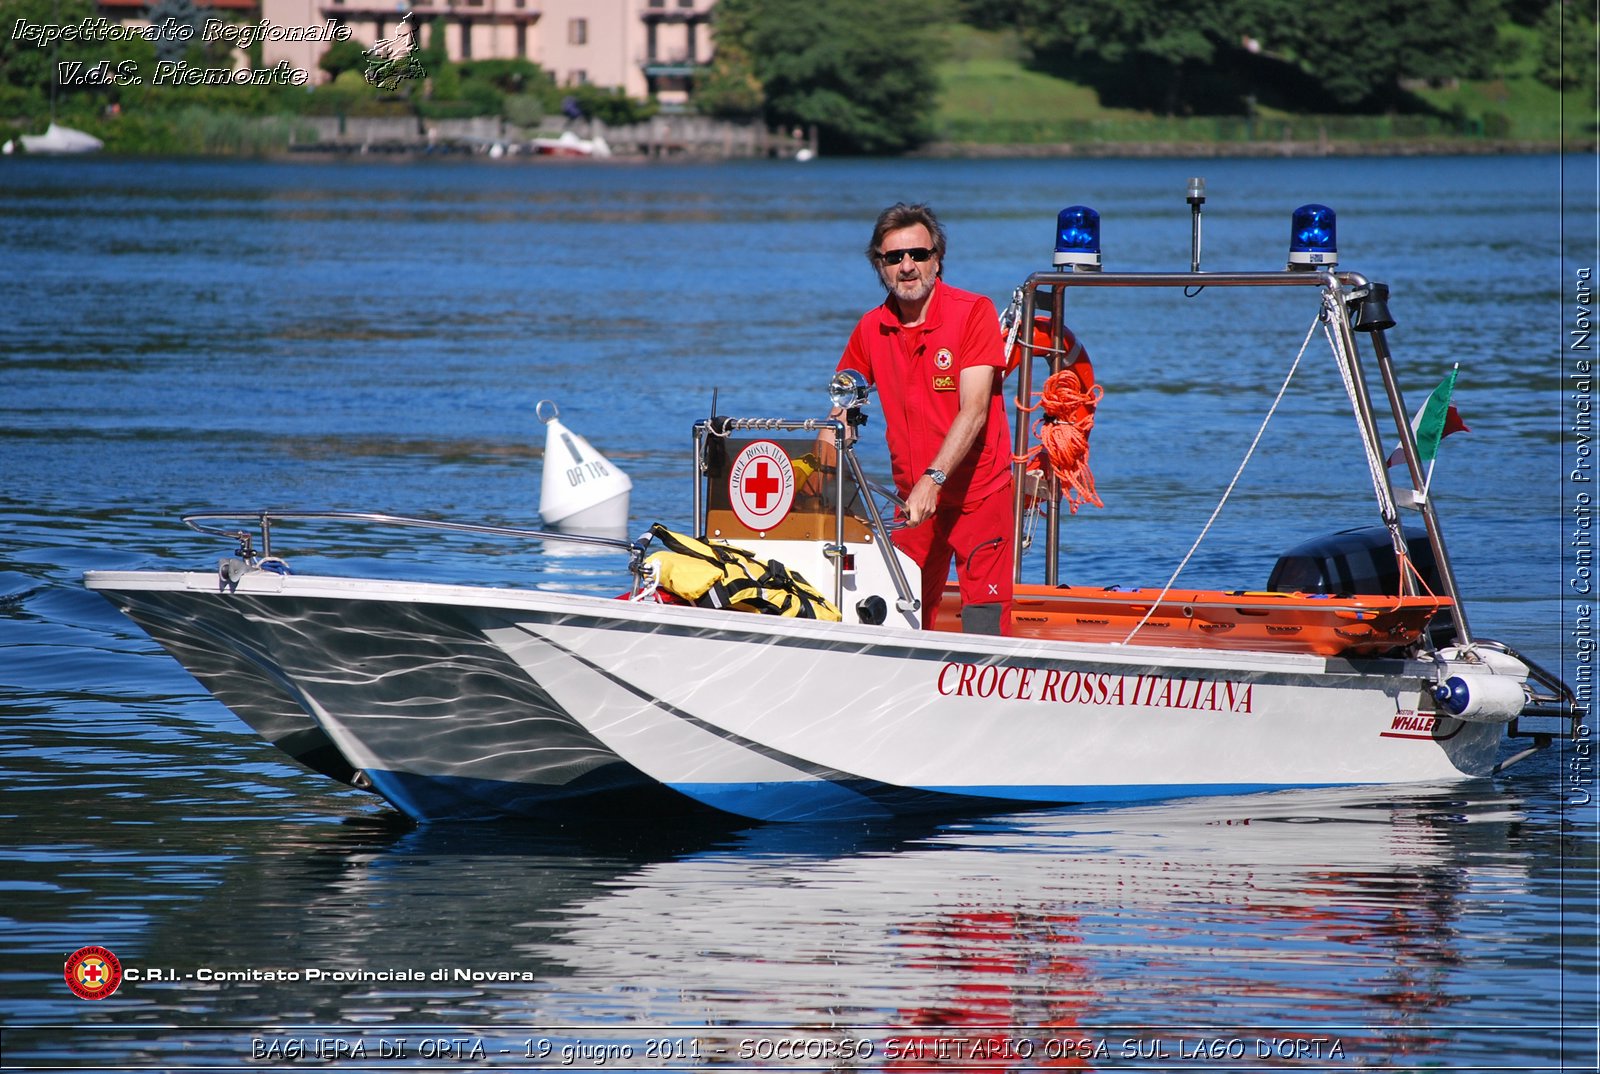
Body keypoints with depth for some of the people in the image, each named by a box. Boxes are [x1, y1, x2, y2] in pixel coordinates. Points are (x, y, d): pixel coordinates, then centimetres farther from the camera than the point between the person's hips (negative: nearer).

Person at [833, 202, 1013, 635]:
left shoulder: (974, 312, -9)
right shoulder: (871, 328, 5)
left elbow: (973, 412, -17)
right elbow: (841, 407, 19)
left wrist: (933, 479, -27)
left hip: (979, 496, -5)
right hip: (913, 501, 5)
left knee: (985, 629, -11)